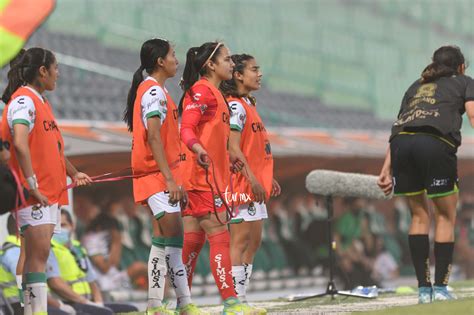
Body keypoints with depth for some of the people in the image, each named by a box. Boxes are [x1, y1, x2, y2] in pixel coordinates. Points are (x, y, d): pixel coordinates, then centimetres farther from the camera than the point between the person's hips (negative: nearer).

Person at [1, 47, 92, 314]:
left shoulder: (41, 101, 19)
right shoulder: (24, 100, -12)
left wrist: (73, 173, 34)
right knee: (39, 252, -14)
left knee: (38, 254, 7)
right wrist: (32, 186, -26)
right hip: (35, 194, -10)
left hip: (50, 192, 10)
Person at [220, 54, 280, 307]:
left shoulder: (248, 105, 18)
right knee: (241, 241, -9)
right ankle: (235, 299, -9)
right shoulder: (235, 106, -12)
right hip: (242, 183, -10)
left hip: (255, 184, 10)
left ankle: (241, 298, 12)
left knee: (253, 242, 10)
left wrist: (267, 178, 21)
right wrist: (252, 179, -23)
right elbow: (233, 148, -19)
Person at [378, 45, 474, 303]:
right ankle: (441, 288, 2)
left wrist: (387, 169, 23)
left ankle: (423, 289, 11)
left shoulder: (416, 86, 35)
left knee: (419, 215, 17)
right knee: (445, 216, 9)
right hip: (436, 143, -4)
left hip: (401, 145, 4)